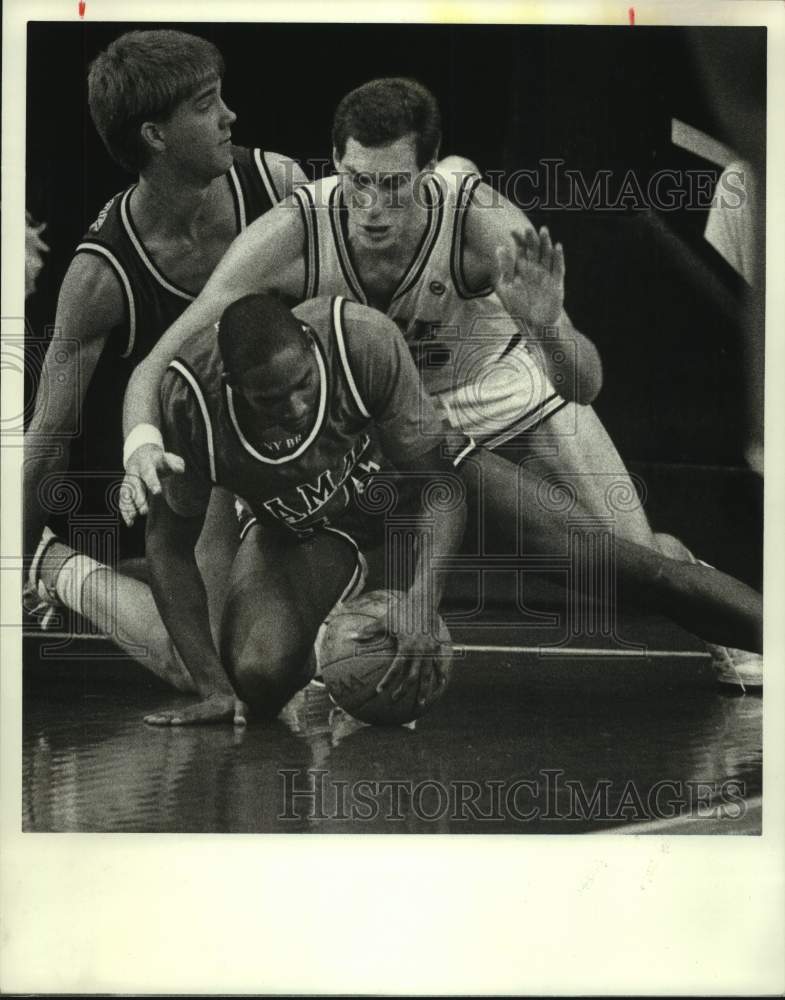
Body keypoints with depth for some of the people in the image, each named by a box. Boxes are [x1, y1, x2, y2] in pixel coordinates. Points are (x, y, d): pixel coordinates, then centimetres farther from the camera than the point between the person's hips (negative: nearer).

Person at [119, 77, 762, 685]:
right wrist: (142, 443, -49)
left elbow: (585, 387, -33)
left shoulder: (487, 225, -35)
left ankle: (736, 631, 28)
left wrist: (547, 327, -55)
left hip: (493, 384, -1)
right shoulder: (291, 235, -33)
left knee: (639, 554, -7)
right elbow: (161, 362, -29)